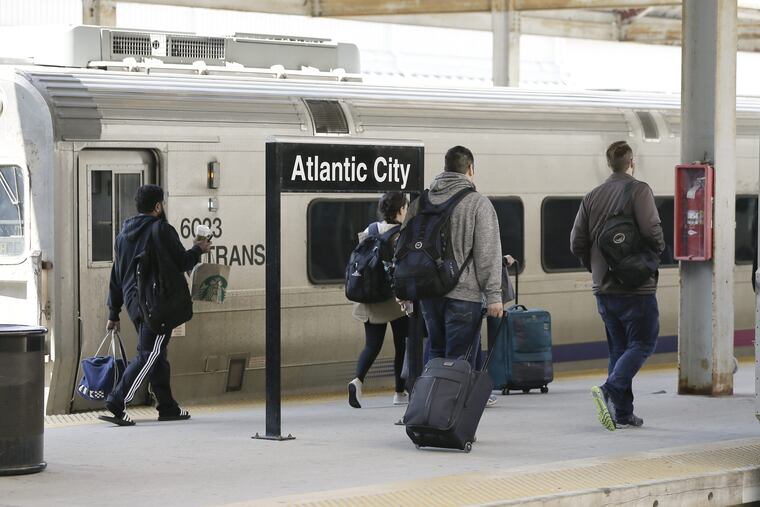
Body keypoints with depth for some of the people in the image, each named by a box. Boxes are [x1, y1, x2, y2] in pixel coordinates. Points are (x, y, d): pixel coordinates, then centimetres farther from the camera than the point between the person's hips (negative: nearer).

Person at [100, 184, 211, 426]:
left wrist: (113, 313, 21)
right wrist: (198, 250, 16)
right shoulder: (162, 230, -8)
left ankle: (168, 407, 19)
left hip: (134, 303, 8)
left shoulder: (124, 234, 15)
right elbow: (181, 263, -5)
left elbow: (116, 276, 18)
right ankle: (116, 404, -18)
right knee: (149, 355, -9)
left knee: (157, 356, 15)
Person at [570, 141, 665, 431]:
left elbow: (577, 244, 6)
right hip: (636, 287, -6)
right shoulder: (638, 190, -8)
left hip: (603, 288, 6)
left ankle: (623, 414, 9)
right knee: (642, 343, -1)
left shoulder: (591, 197, 9)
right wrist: (657, 250, 1)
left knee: (618, 348, 12)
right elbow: (651, 230, -20)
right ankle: (611, 391, -21)